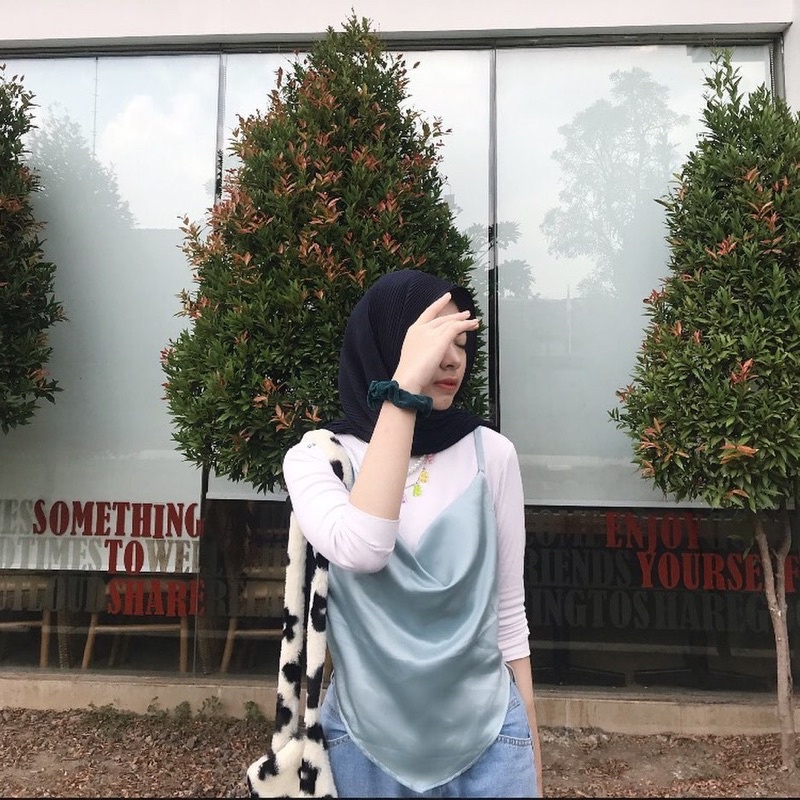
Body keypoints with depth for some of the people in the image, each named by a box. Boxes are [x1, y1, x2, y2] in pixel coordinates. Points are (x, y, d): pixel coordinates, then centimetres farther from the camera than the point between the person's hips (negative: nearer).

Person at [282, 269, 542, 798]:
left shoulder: (491, 453, -5)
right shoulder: (316, 457, -8)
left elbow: (508, 610, 1)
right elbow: (361, 551, -29)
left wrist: (532, 752, 7)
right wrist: (405, 383, -29)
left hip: (487, 733, 1)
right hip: (366, 738, 0)